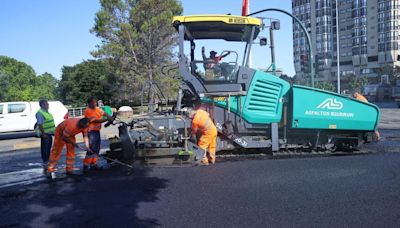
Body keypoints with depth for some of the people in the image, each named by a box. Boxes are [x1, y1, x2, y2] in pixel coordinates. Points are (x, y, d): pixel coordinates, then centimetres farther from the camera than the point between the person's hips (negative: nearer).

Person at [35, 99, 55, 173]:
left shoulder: (47, 112, 15)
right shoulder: (40, 113, -15)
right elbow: (40, 124, -21)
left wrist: (53, 131, 21)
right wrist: (43, 133, -24)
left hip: (49, 133, 9)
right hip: (45, 134, -9)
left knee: (48, 148, 16)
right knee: (45, 149, -3)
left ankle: (48, 161, 27)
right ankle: (45, 163, 3)